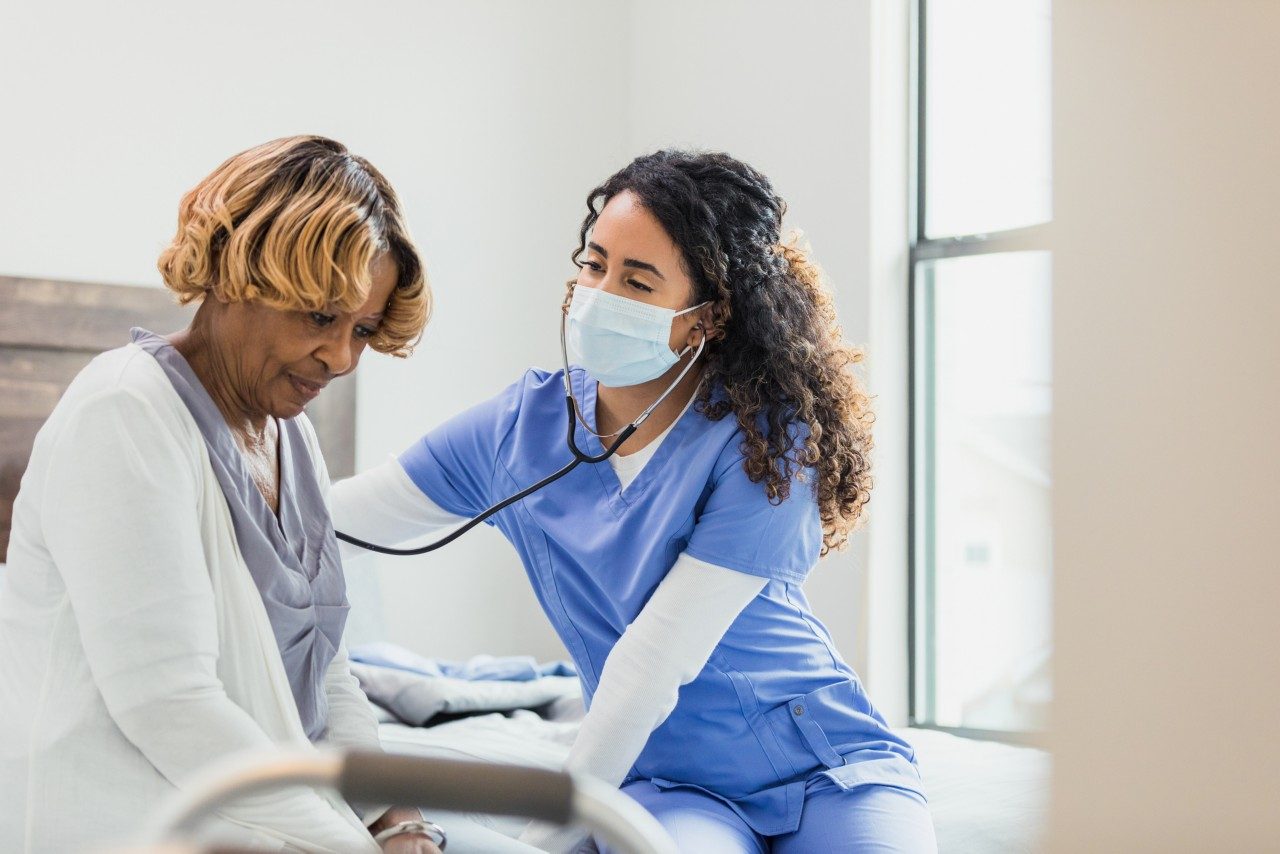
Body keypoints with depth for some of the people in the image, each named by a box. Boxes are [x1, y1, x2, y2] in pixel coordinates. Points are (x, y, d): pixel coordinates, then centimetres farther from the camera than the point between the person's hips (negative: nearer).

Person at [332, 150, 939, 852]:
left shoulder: (764, 440, -16)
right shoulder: (525, 424, -2)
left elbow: (653, 662, -18)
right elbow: (338, 512, 3)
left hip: (830, 768, -1)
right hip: (674, 784, 1)